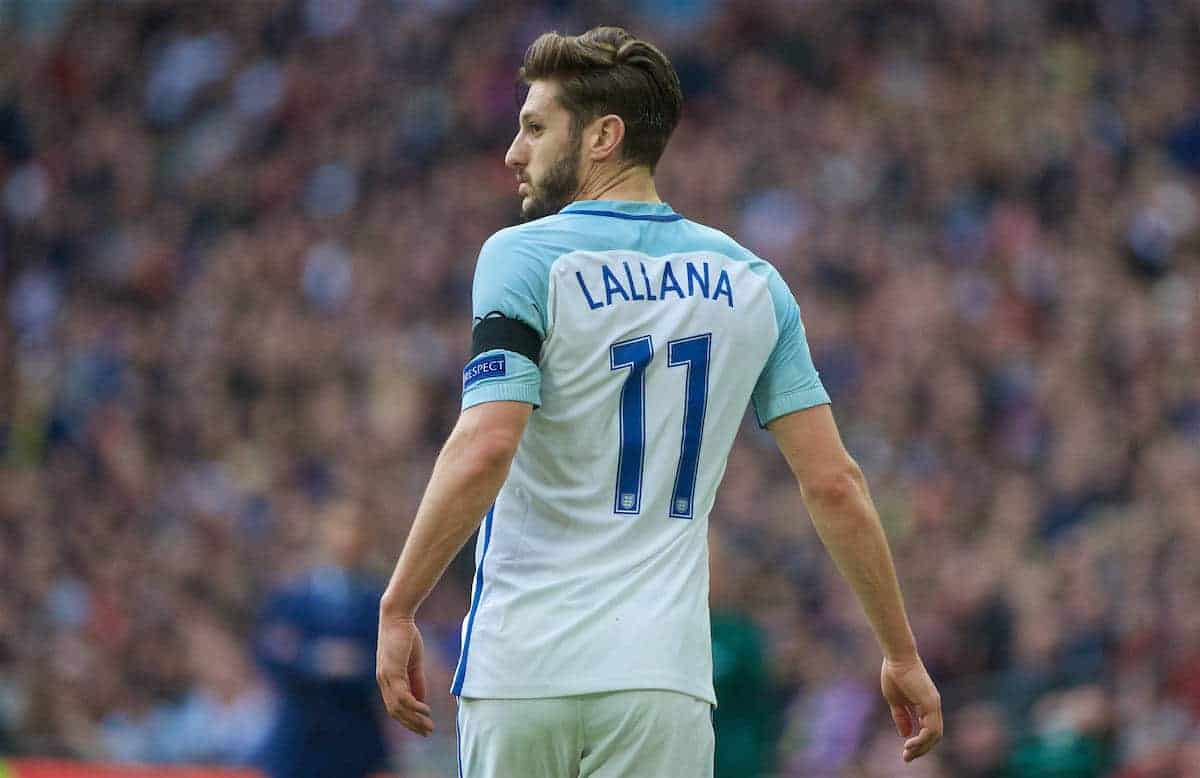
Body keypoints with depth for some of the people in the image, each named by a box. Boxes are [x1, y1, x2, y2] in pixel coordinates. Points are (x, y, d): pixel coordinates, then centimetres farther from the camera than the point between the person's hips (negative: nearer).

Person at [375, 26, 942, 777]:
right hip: (660, 675, 2)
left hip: (518, 665, -2)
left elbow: (483, 452, -17)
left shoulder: (523, 257, -3)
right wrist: (902, 655, 12)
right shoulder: (749, 280, 9)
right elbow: (835, 481, 6)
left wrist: (398, 608, -12)